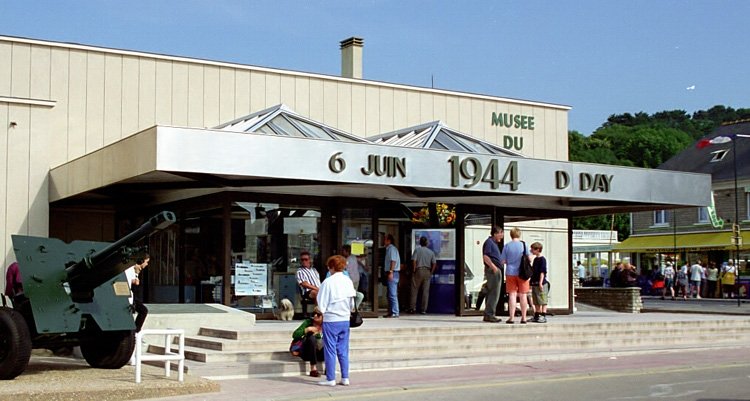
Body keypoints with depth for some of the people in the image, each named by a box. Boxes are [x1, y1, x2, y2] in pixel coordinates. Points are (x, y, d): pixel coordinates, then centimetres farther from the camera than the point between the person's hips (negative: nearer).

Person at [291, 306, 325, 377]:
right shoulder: (308, 322, -10)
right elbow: (294, 335, -17)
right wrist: (307, 329, -27)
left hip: (319, 354, 2)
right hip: (306, 352, -2)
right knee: (311, 338, -32)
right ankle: (313, 369, -32)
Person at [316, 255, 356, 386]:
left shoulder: (328, 282, -14)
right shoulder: (348, 281, 2)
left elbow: (322, 306, -12)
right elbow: (352, 303, 8)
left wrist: (322, 310, 8)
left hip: (331, 320, -5)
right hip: (345, 320, 5)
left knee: (330, 350, 3)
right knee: (343, 350, 12)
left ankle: (330, 379, 6)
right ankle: (345, 378, 14)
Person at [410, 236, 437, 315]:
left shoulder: (417, 250, -2)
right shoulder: (431, 252, 8)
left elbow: (414, 261, -10)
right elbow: (434, 263, 3)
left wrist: (414, 270, -2)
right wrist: (431, 273, 9)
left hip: (418, 270, -2)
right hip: (427, 272, 2)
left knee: (414, 290, 5)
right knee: (426, 291, 3)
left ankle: (413, 307, 3)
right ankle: (423, 309, 1)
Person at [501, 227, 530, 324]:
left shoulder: (507, 246, -2)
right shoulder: (523, 244, -4)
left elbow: (503, 261, -1)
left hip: (510, 273, 0)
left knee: (512, 295, 2)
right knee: (523, 295, 5)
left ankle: (511, 317, -1)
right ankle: (523, 318, 8)